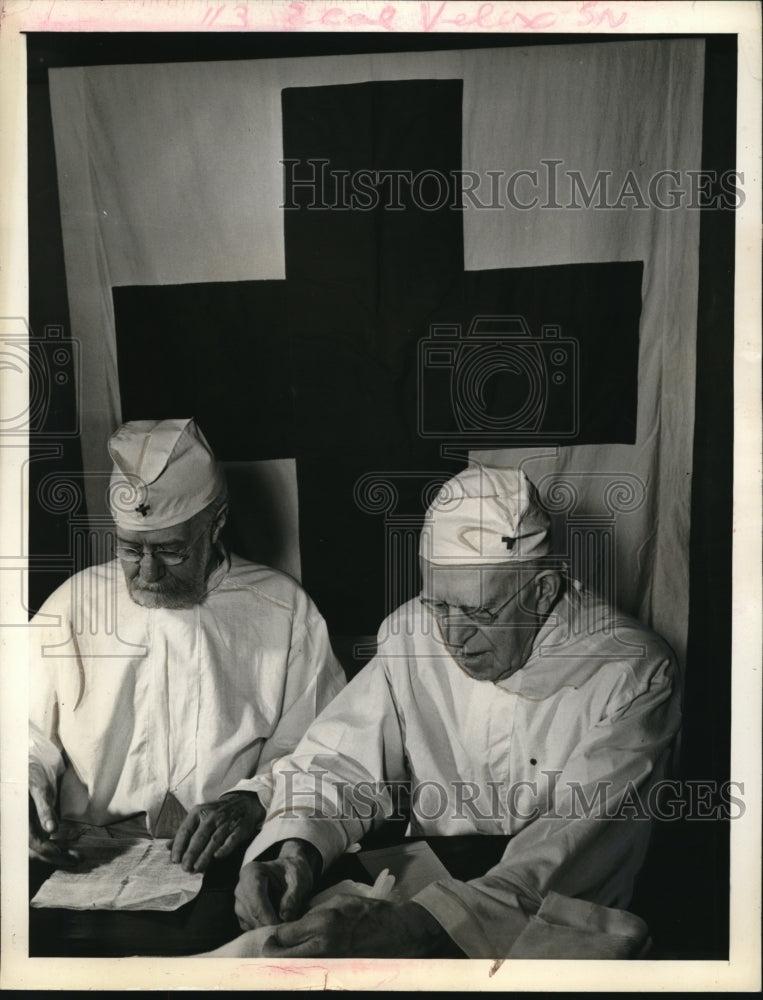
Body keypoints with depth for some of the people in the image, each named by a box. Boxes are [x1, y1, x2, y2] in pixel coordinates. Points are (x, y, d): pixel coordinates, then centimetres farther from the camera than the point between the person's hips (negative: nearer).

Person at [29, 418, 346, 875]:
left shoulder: (284, 610, 2)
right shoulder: (73, 606, 8)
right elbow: (29, 731, 14)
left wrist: (255, 799, -18)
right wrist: (24, 783, -8)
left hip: (233, 865, -1)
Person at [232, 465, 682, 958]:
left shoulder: (631, 675, -17)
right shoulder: (414, 632, -4)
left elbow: (575, 844, -26)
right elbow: (341, 760, 1)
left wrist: (417, 925, -37)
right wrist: (296, 852, -20)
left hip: (566, 935, -2)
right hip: (423, 891, 3)